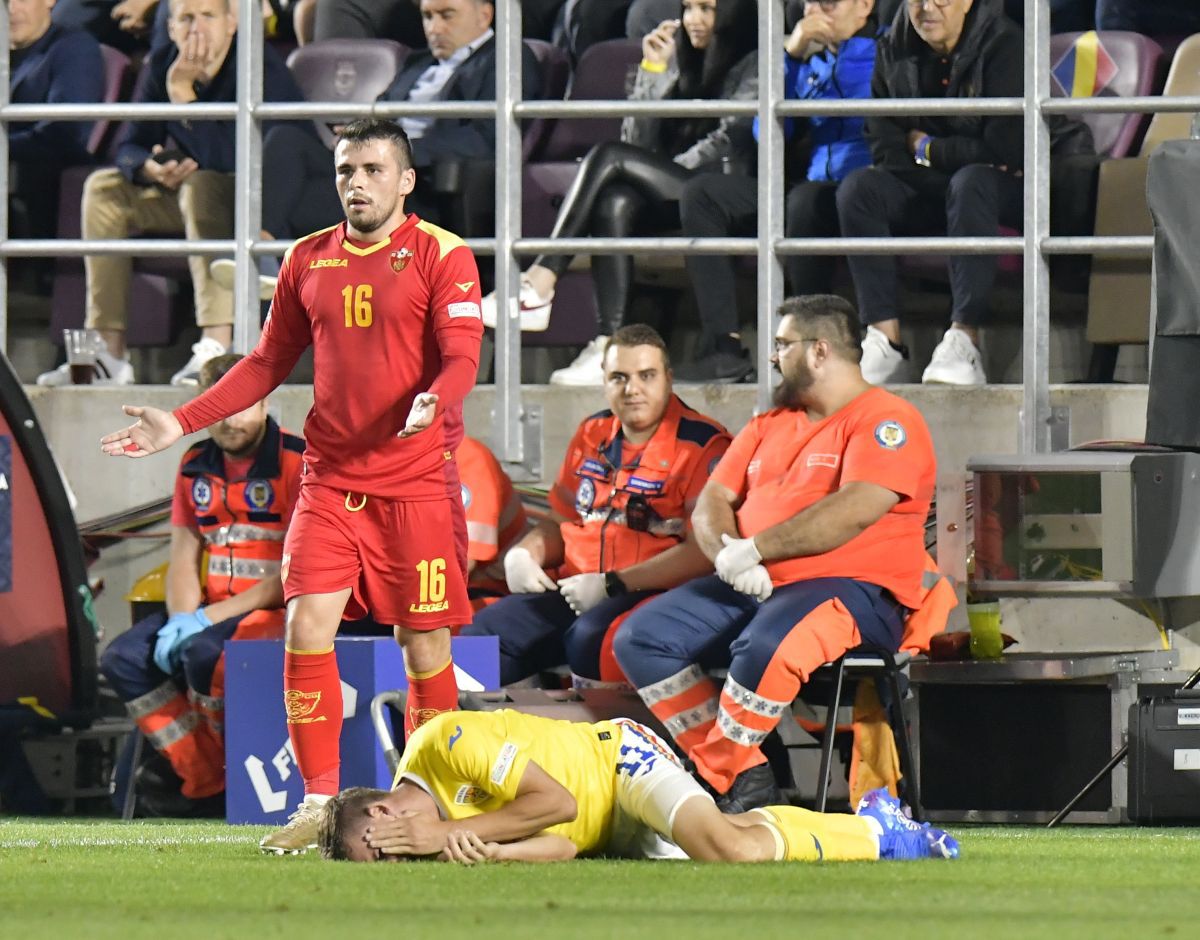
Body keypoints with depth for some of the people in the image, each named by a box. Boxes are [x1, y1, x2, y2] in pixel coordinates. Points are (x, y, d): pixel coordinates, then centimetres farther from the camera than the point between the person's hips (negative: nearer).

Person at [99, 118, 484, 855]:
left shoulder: (441, 256, -3)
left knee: (424, 641, 0)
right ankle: (319, 803, -3)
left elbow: (461, 358, -11)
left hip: (417, 482, -4)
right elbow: (269, 363, 18)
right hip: (330, 480, 4)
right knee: (307, 624, -8)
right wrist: (184, 423, 11)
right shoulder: (308, 261, 11)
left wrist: (432, 403, -33)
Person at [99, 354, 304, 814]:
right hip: (213, 611, 8)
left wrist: (209, 617, -19)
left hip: (277, 610, -8)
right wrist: (180, 619, -10)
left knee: (203, 655, -34)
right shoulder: (196, 466, 12)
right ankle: (204, 784, -10)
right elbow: (184, 557, 13)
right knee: (123, 659, -11)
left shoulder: (296, 463, -11)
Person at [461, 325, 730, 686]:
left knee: (588, 638, -38)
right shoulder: (592, 434, 18)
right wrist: (522, 555, 6)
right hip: (571, 594, 7)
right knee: (479, 633, -15)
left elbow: (704, 551, -16)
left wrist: (612, 585, -17)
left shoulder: (703, 446, -6)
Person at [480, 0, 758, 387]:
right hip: (671, 202, 6)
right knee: (615, 203, -30)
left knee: (608, 156, -24)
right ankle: (609, 347, -43)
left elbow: (729, 144, -7)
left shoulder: (751, 68, 5)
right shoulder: (682, 62, 25)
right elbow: (639, 140, 15)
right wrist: (653, 70, 6)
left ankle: (541, 282, -34)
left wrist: (663, 176, -10)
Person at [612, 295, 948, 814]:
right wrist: (726, 555, -9)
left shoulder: (886, 421, -4)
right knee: (641, 638, -9)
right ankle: (744, 776, -15)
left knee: (766, 645, -38)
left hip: (854, 589, -8)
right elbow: (712, 502, 15)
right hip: (747, 588, 8)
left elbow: (855, 510, -19)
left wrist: (754, 550, -18)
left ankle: (724, 776, -20)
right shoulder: (769, 425, 22)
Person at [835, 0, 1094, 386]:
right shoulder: (894, 53, 1)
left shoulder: (1004, 47, -16)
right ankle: (885, 342, -28)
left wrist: (927, 150, -9)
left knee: (971, 183, -38)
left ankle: (963, 342, -44)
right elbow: (886, 151, -1)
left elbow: (1007, 150, -22)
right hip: (930, 190, 5)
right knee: (858, 188, -19)